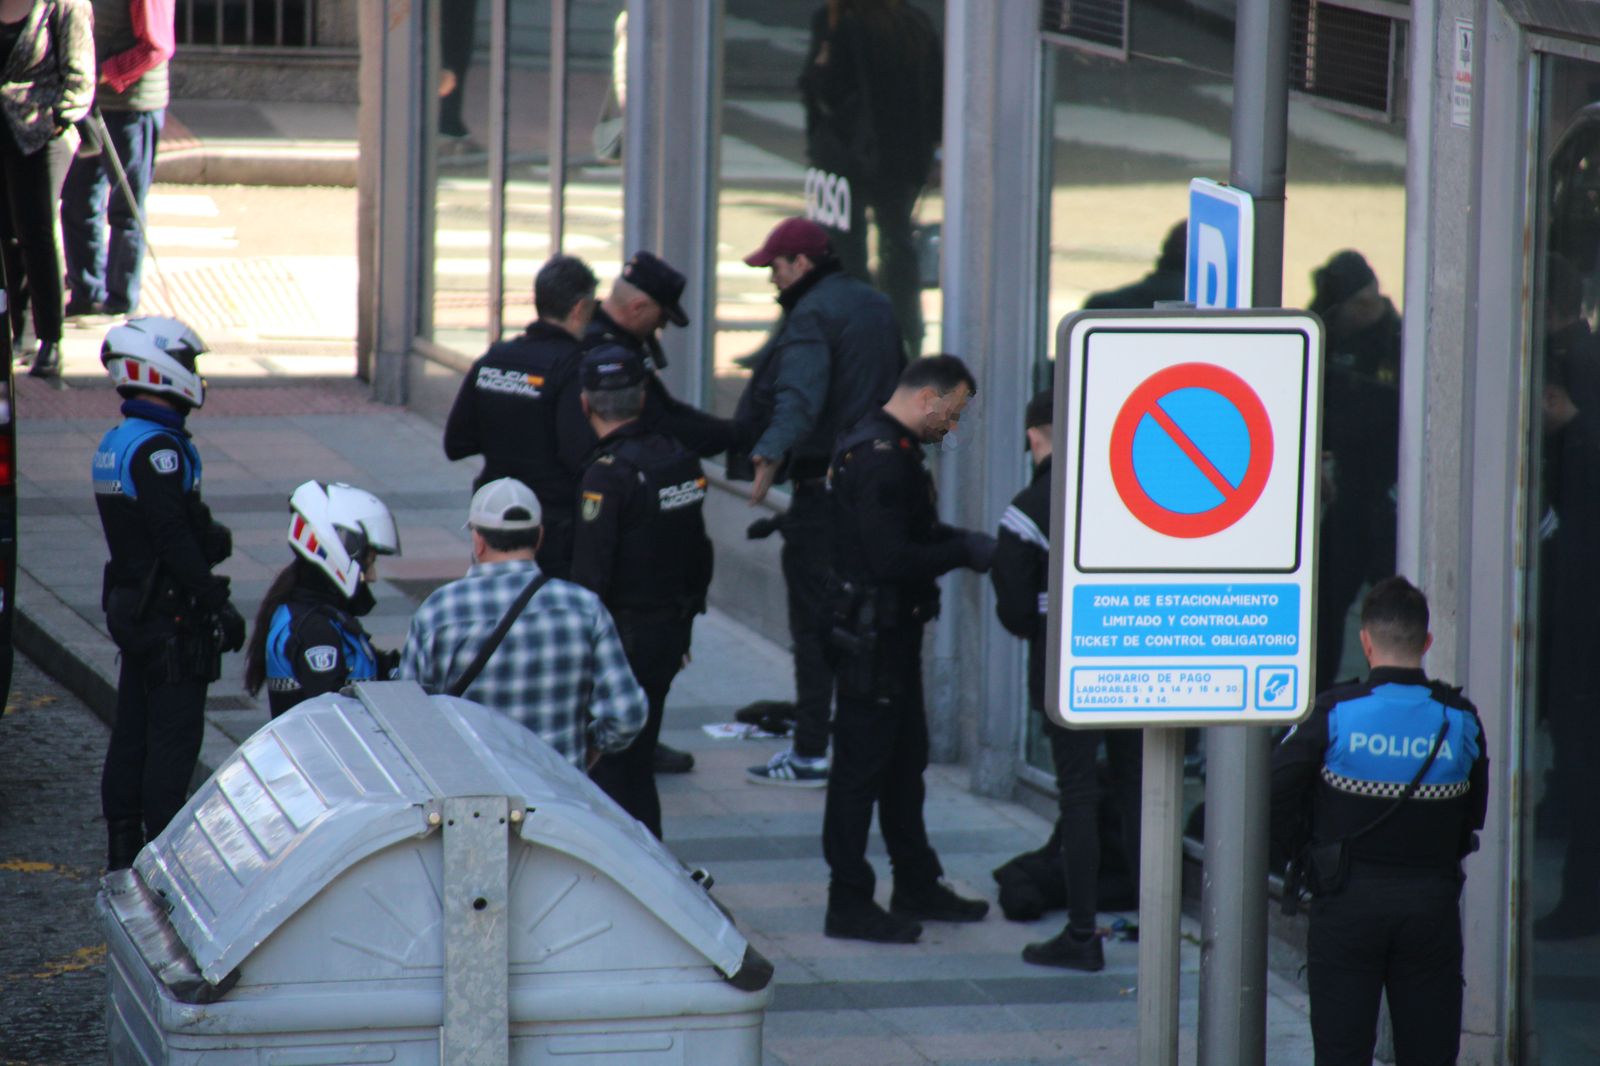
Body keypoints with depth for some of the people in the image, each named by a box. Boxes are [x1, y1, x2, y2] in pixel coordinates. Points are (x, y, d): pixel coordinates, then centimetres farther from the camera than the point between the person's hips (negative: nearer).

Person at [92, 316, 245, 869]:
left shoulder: (114, 444, 12)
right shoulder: (156, 448, -19)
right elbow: (175, 540, -23)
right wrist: (217, 605, -19)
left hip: (130, 608, 10)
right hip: (170, 615, -10)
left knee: (133, 729, 14)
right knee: (174, 734, -5)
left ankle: (123, 844, 19)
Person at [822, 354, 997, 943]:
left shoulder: (892, 450, 13)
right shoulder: (881, 459, -21)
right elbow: (893, 559, -26)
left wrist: (964, 541, 8)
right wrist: (965, 552, -16)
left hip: (892, 633, 11)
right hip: (871, 636, -11)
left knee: (905, 760, 18)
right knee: (862, 767, -4)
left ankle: (917, 886, 29)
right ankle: (849, 904, 1)